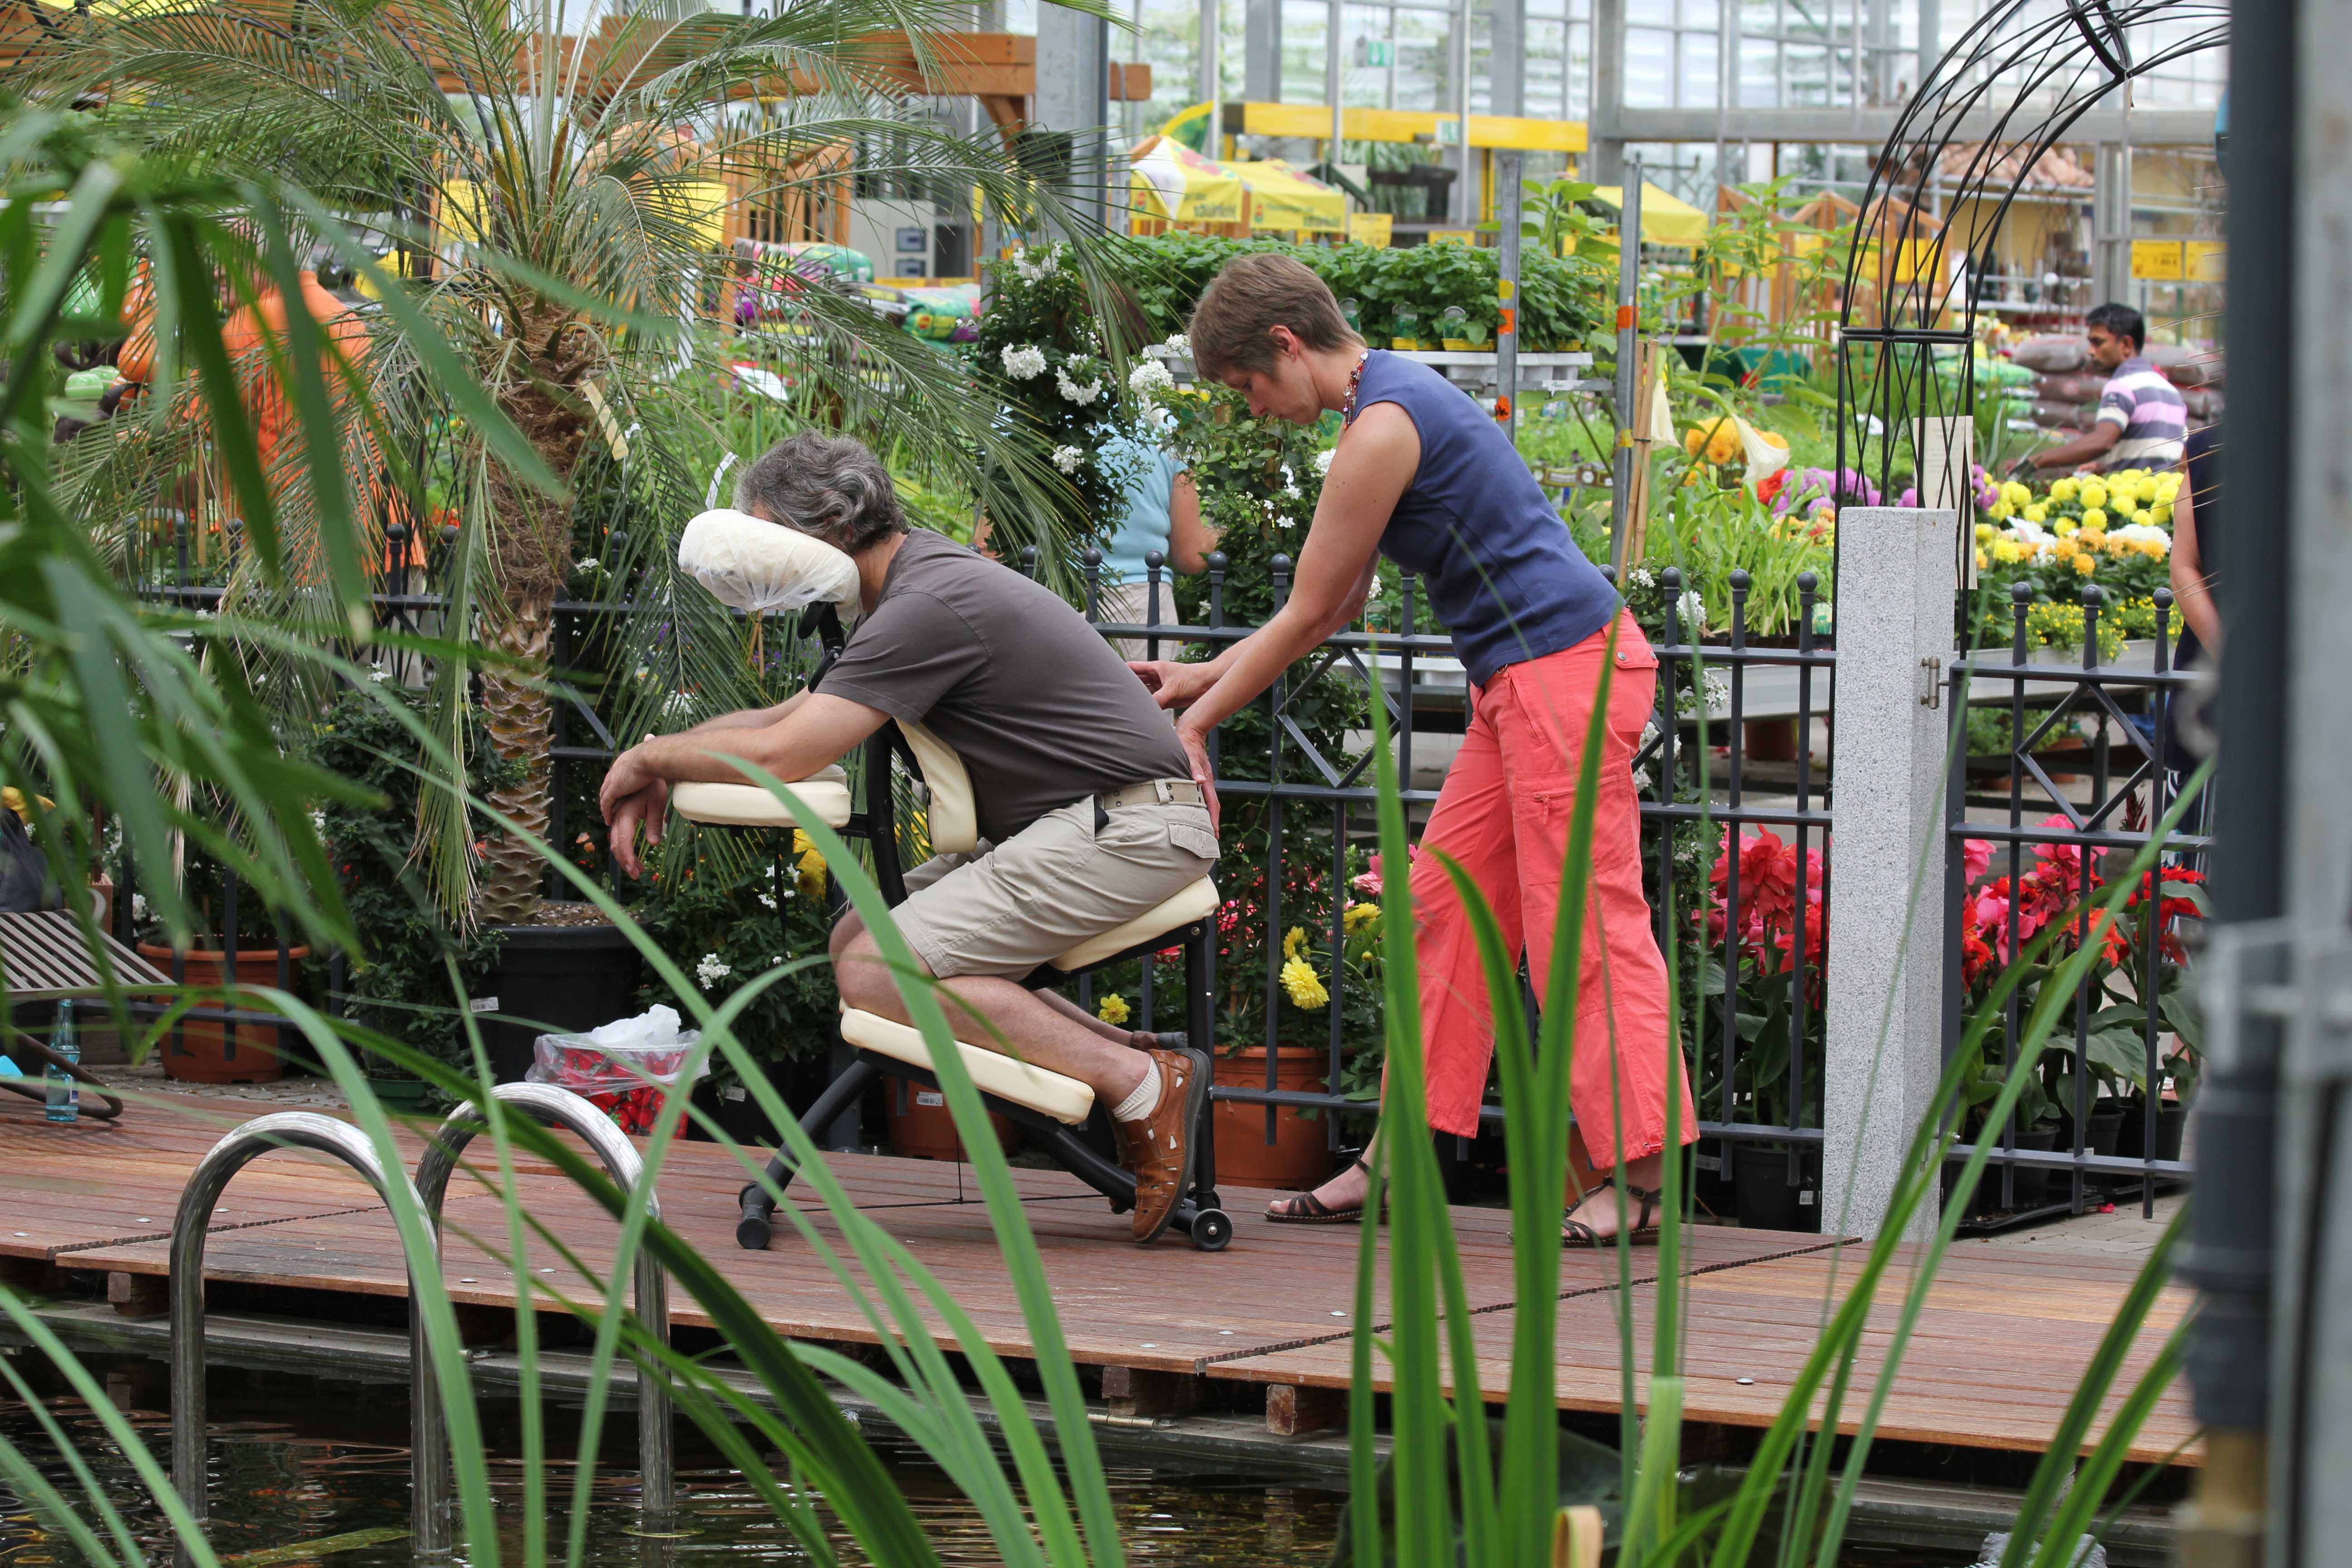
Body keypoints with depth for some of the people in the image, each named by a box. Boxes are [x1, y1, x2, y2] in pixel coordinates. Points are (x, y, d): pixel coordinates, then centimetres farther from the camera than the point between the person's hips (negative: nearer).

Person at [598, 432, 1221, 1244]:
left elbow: (779, 757, -22)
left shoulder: (928, 606, -18)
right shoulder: (922, 574, 15)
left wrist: (650, 756, -4)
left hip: (1125, 827, -10)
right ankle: (1122, 1054, 1)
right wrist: (661, 767, 12)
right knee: (858, 939, 6)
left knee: (879, 971, -17)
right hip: (1070, 821, 10)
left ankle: (1140, 1086, -15)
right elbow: (803, 713, 25)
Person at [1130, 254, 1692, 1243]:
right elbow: (1339, 606, 23)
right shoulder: (1394, 399, 17)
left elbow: (1307, 613, -9)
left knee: (1583, 921, -8)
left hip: (1565, 667, -10)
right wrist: (1205, 678, 23)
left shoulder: (1381, 427, -15)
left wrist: (1197, 720, 1)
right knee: (1445, 903, 10)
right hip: (1522, 679, 10)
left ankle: (1640, 1172, -6)